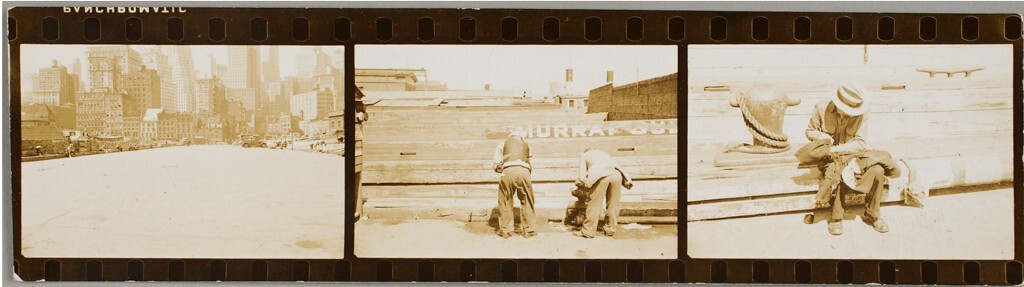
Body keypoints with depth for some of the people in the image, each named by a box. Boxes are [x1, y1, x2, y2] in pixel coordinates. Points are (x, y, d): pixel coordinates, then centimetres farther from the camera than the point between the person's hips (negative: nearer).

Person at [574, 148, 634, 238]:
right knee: (613, 204, 14)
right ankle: (611, 229, 19)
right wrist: (627, 181, 26)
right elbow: (618, 166, 28)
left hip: (600, 176, -4)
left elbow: (582, 177, 18)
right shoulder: (605, 154, 41)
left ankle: (588, 231, 4)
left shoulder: (584, 155, 29)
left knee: (594, 204, 1)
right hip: (616, 174, 4)